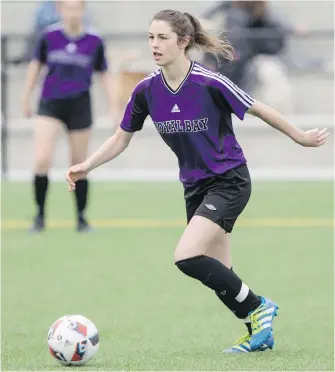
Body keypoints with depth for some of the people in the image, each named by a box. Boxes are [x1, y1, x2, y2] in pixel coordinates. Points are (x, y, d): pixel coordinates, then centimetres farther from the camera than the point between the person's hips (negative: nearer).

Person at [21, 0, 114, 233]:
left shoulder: (94, 41, -3)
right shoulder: (49, 36, -4)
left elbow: (104, 75, 7)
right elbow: (36, 66, 10)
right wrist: (26, 99, 14)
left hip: (80, 106, 1)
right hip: (51, 103, -1)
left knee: (79, 164, 8)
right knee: (42, 160, -15)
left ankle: (82, 218, 21)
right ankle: (40, 215, 0)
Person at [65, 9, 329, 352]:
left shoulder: (209, 84, -22)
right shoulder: (147, 91, -6)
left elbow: (258, 110, -9)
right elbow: (121, 139, 7)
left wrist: (300, 137, 2)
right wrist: (87, 166, -7)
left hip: (230, 181, -6)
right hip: (195, 187, 6)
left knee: (186, 257, -21)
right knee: (218, 274, 9)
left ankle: (257, 308, -2)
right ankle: (259, 332, 28)